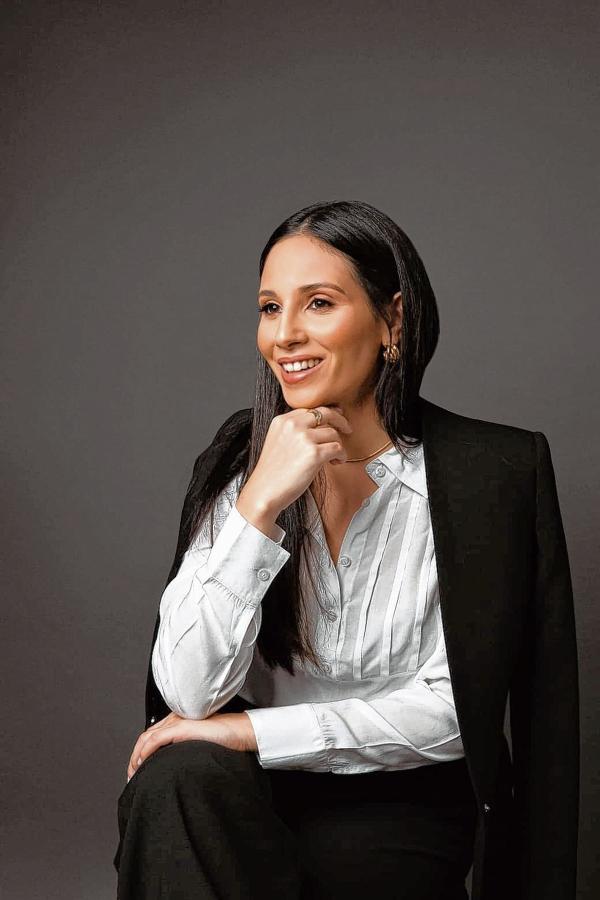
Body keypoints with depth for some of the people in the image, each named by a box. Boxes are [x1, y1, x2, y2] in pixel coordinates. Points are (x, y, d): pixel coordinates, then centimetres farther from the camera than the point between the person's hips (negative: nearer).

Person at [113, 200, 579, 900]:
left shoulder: (493, 471, -10)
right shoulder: (239, 460, -2)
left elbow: (453, 709, -10)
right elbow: (187, 693, -13)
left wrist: (253, 730, -14)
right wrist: (259, 504, -22)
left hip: (404, 806, -2)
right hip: (259, 789, 2)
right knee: (180, 777, -29)